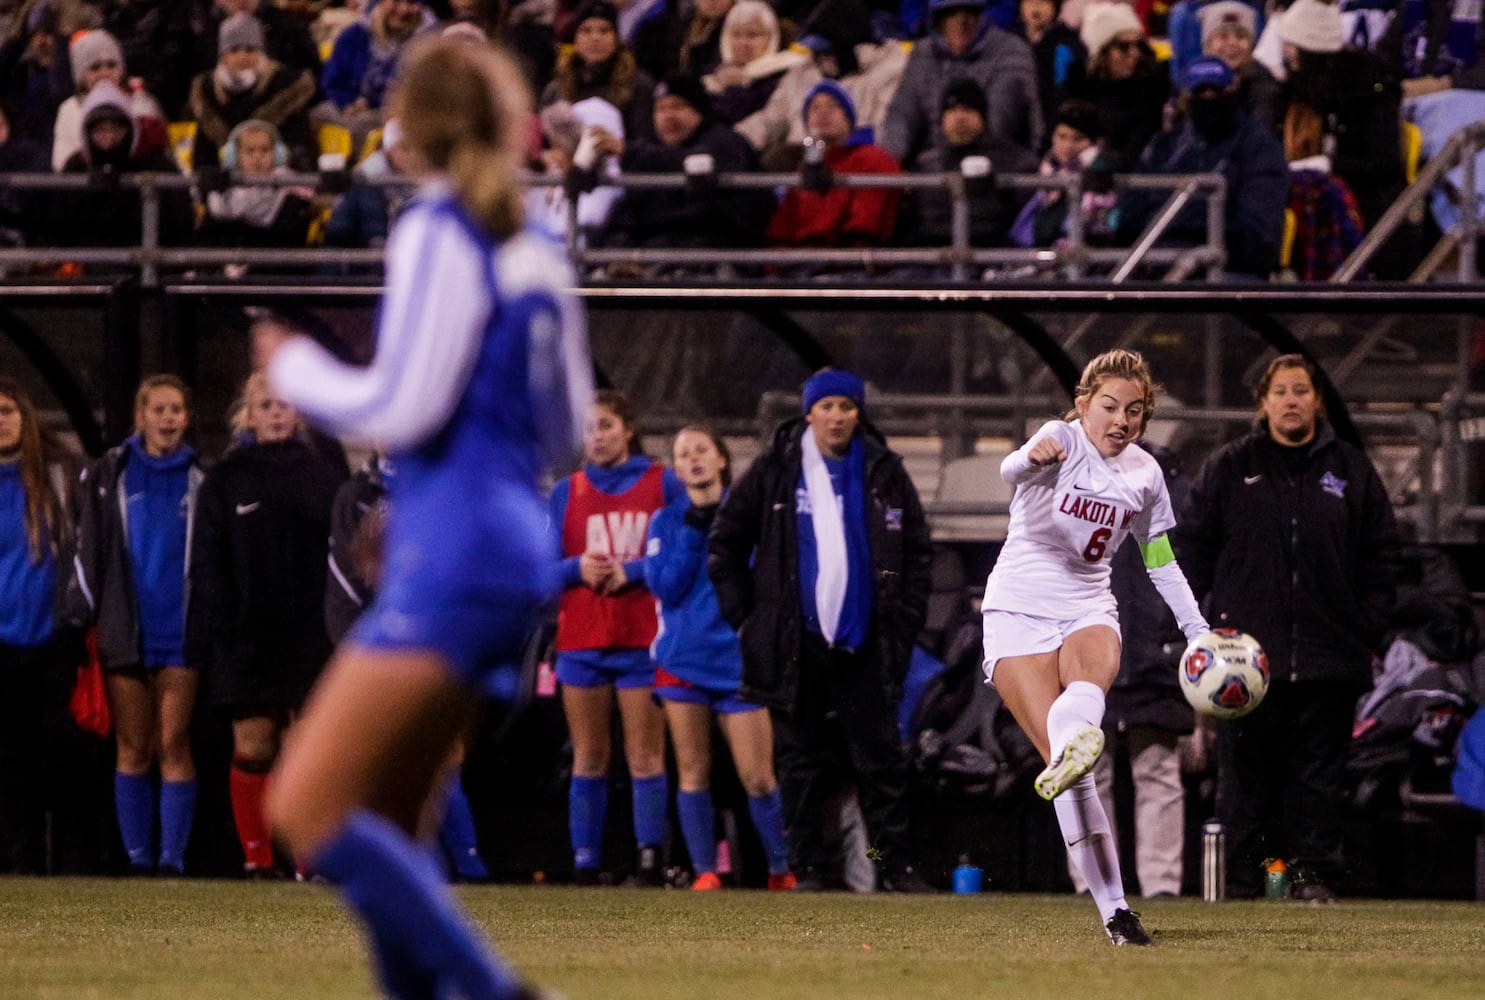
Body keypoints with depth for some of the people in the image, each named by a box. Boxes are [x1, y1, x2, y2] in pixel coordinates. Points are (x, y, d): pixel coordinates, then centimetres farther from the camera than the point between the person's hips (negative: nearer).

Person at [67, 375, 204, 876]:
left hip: (180, 631, 0)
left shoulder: (202, 481, 8)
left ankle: (173, 856, -6)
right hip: (125, 629, 1)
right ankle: (138, 858, 6)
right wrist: (82, 621, 0)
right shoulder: (107, 477, 7)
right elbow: (87, 553, 6)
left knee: (173, 746, -6)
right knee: (133, 750, 2)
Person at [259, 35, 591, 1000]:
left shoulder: (438, 234, -8)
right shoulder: (535, 248, 15)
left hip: (451, 559, -9)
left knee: (308, 810, -13)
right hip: (518, 549, 9)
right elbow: (565, 428, 20)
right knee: (379, 831, 12)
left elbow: (402, 408, -13)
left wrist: (295, 366, 2)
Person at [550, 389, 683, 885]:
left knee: (645, 757, -4)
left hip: (643, 639, -2)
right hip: (581, 642, 2)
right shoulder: (566, 493, 11)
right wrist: (577, 569, -11)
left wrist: (631, 571, -12)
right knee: (588, 759, 3)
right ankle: (585, 861, 4)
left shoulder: (663, 485, 3)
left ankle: (649, 857, -3)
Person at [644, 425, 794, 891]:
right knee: (694, 773, 0)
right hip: (682, 658, 2)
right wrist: (694, 530, -9)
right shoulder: (667, 521, 8)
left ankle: (782, 870, 9)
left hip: (738, 657, -2)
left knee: (758, 778, -5)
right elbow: (664, 586, -3)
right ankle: (704, 871, 6)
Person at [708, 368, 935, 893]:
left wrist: (906, 620, 4)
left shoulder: (883, 472, 6)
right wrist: (744, 615, 2)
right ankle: (807, 867, 8)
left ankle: (896, 866, 2)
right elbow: (725, 543, 8)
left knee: (880, 755, -1)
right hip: (795, 643, -1)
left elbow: (918, 550, 12)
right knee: (803, 759, 3)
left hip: (863, 643, 1)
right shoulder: (774, 471, 2)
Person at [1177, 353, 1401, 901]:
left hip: (1330, 655, 1)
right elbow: (1195, 549, 8)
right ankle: (1239, 874, 4)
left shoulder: (1350, 471, 9)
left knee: (1318, 775, 1)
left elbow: (1381, 557, 11)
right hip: (1249, 654, -1)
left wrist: (1367, 629, 2)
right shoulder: (1228, 470, 7)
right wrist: (1208, 624, -1)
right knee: (1245, 774, 0)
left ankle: (1313, 872, 5)